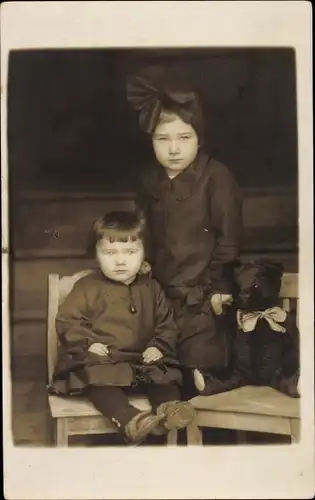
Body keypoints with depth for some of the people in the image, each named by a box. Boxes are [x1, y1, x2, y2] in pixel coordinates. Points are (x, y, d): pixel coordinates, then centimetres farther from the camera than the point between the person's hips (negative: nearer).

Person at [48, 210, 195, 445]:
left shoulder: (151, 288, 10)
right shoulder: (87, 287, 0)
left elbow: (166, 323, 15)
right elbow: (67, 321, -2)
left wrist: (159, 346, -4)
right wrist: (87, 343, -17)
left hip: (143, 359, 4)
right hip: (99, 360, -4)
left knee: (164, 373, -17)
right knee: (98, 379, -33)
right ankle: (129, 419, -51)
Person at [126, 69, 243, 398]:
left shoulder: (216, 177, -12)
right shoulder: (149, 179, 7)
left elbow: (228, 237, -12)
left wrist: (221, 287, -11)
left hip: (202, 295, -5)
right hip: (162, 294, 6)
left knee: (200, 379, -1)